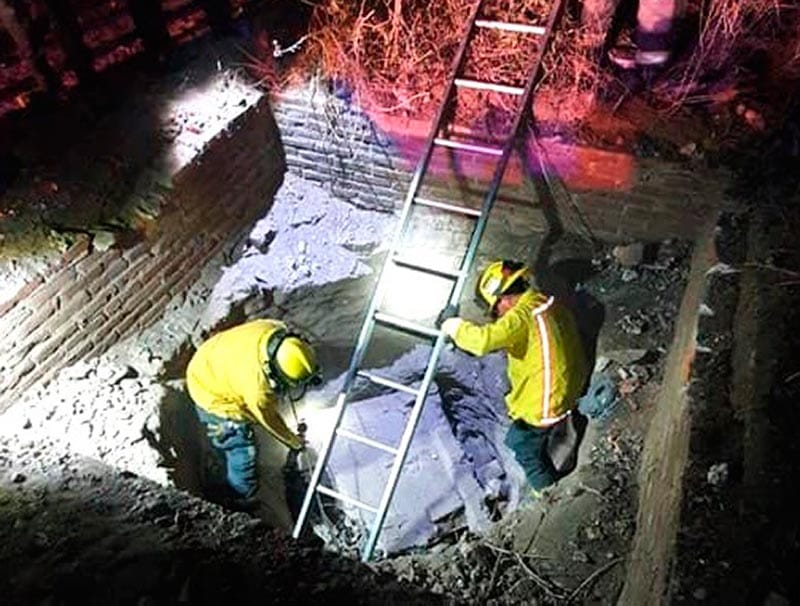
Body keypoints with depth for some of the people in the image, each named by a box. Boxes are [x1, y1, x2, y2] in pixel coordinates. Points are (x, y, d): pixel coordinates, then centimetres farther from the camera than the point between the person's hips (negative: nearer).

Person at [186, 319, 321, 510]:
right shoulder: (258, 387, -41)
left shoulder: (279, 334, -27)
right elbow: (269, 419, -19)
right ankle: (243, 498, 26)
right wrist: (294, 441, -1)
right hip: (213, 393, -7)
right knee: (241, 449, 3)